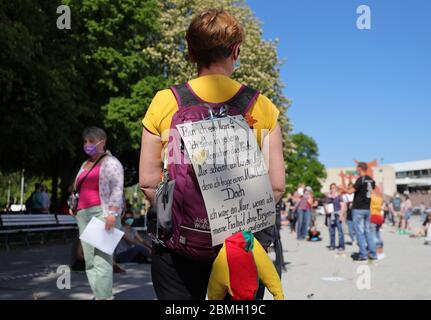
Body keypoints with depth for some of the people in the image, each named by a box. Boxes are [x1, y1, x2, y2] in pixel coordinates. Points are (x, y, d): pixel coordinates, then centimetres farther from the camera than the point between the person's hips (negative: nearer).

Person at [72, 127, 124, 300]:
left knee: (101, 258, -15)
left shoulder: (110, 162, 1)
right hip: (84, 215, 8)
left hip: (102, 214, -8)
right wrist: (74, 205, 18)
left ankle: (104, 297, -17)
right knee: (90, 260, 4)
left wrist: (112, 213, -22)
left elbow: (117, 188, -11)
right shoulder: (85, 164, 24)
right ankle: (98, 295, 9)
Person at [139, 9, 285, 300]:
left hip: (179, 245, 0)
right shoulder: (262, 106, -3)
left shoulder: (165, 102, -4)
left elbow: (148, 182, -3)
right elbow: (277, 185, -2)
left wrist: (174, 218, 11)